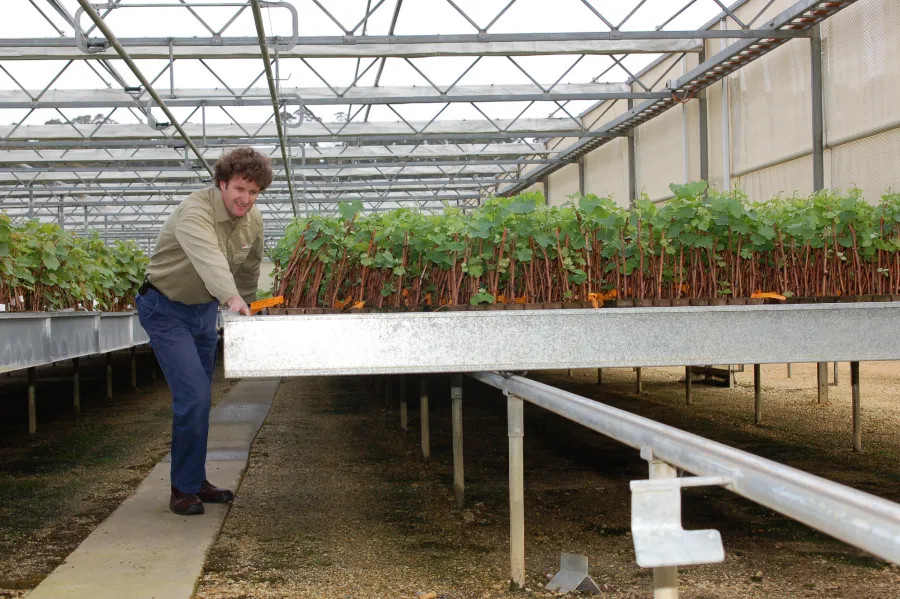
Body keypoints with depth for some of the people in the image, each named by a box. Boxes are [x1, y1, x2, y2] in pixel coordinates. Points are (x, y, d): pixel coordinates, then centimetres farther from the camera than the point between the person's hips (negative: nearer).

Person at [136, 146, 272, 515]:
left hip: (204, 309, 8)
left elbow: (248, 272, 11)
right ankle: (183, 490, -2)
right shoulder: (195, 212, -28)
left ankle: (195, 481, 27)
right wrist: (232, 299, -63)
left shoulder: (253, 220, -4)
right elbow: (209, 258, -48)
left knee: (199, 400, 14)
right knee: (194, 397, -16)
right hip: (167, 310, -7)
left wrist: (246, 314, 18)